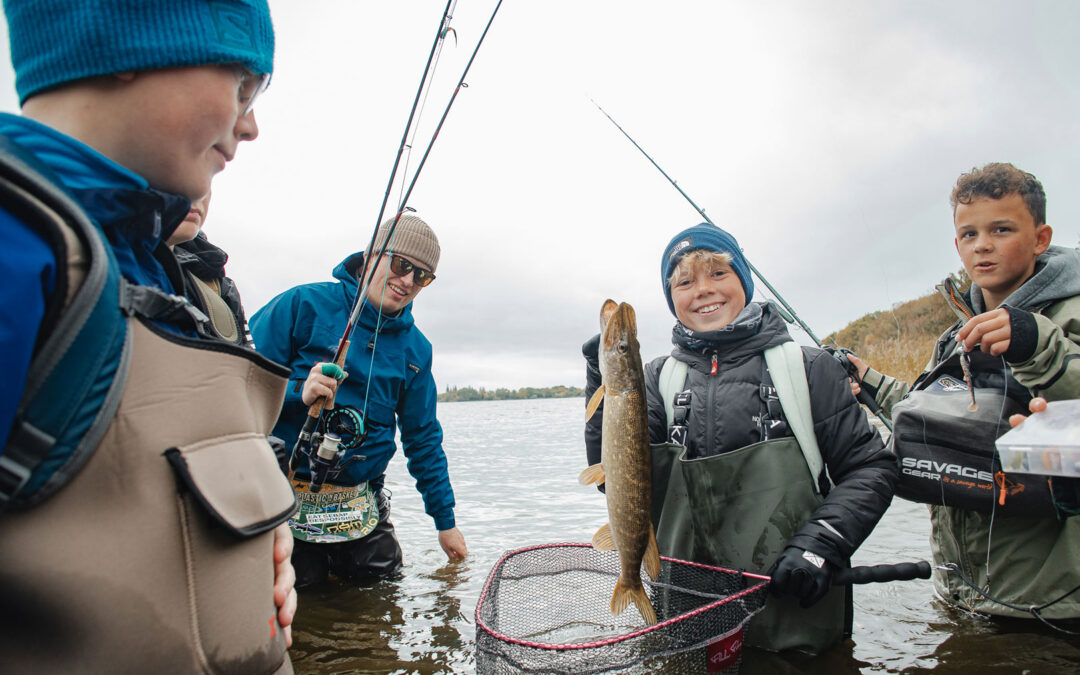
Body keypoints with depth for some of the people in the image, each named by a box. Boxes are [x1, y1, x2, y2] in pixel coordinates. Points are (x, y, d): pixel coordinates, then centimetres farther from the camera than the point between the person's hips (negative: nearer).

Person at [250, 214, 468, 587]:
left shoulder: (414, 348, 7)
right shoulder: (303, 305, -7)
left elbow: (424, 439, 12)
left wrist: (445, 521, 13)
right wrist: (298, 393, -27)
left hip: (360, 509, 4)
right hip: (284, 498, -4)